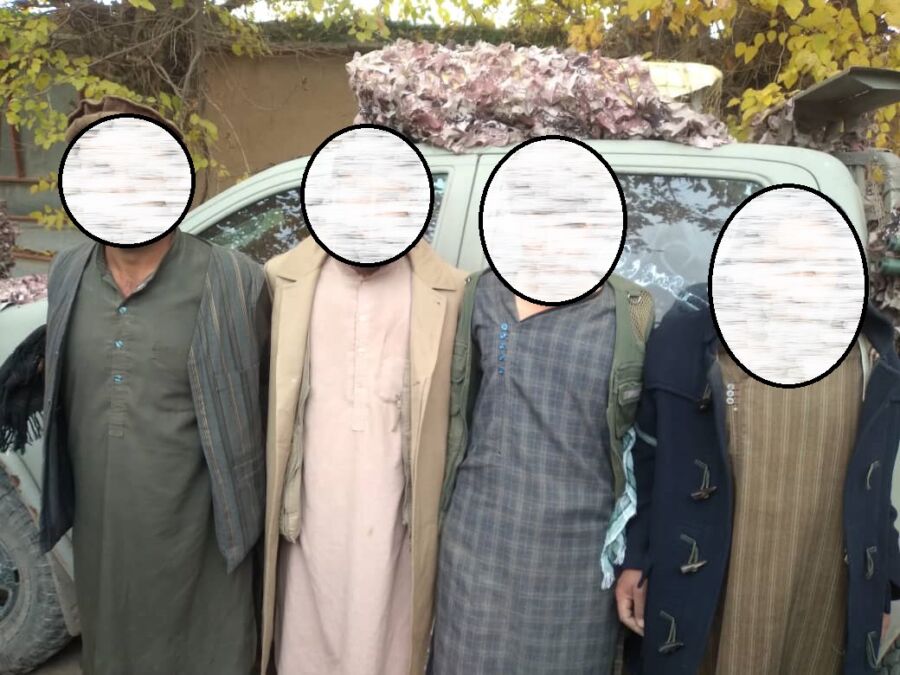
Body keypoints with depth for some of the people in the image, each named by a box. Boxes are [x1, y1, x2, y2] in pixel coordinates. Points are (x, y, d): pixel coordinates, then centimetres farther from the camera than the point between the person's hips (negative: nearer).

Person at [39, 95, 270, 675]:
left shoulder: (236, 283, -17)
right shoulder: (66, 276, 0)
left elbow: (270, 407, -8)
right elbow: (62, 393, 12)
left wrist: (248, 515, -3)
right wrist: (59, 504, 15)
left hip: (195, 543, -5)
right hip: (98, 539, 5)